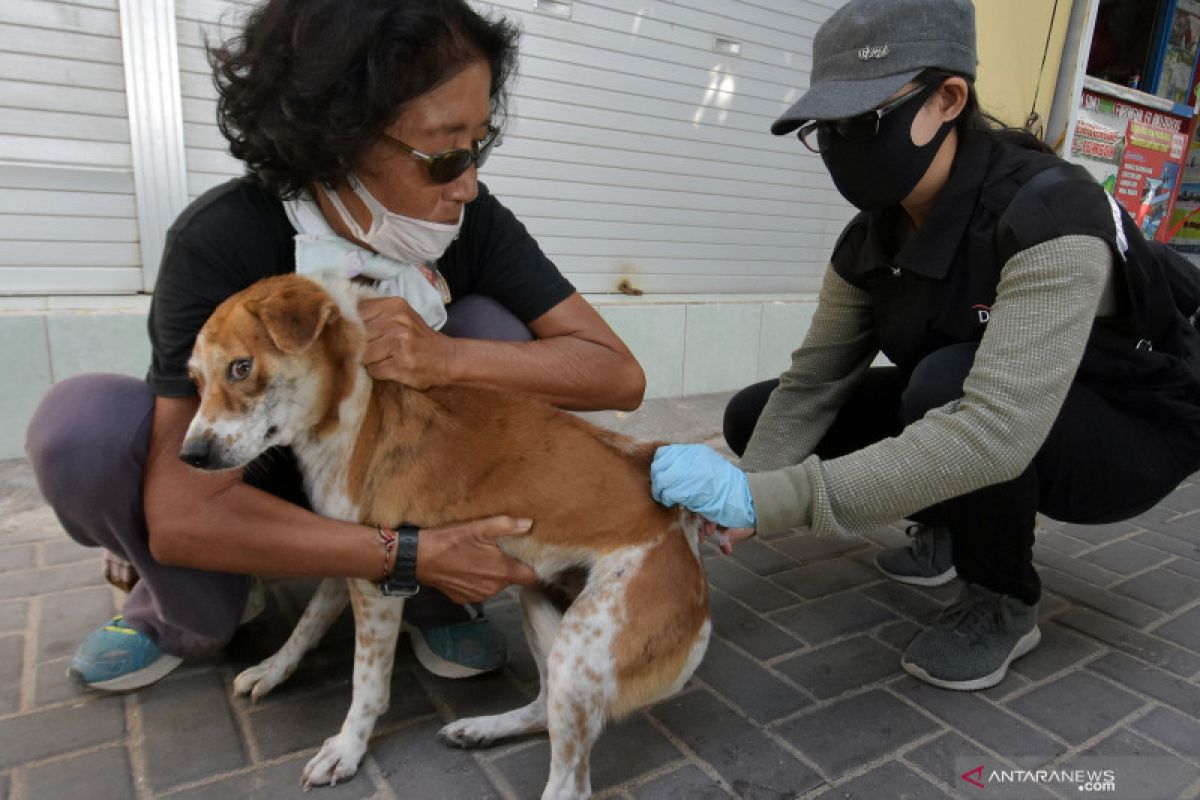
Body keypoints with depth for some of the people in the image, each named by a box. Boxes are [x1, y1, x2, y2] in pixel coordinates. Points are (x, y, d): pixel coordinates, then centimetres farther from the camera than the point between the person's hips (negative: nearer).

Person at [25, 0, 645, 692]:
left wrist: (447, 359, -39)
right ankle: (194, 615, 2)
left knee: (491, 325, -23)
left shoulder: (472, 221, -20)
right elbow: (182, 514, -33)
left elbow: (621, 374, -25)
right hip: (256, 490, -1)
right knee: (83, 422, -28)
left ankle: (433, 602, -8)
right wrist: (409, 552, -37)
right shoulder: (223, 239, -28)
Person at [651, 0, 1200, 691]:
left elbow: (995, 432, -44)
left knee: (947, 381, -39)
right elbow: (809, 384, -13)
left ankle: (1004, 604, -10)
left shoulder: (1049, 215, -32)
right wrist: (738, 502, -30)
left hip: (1131, 434, -6)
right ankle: (951, 526, 13)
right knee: (753, 417, -7)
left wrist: (765, 499, -49)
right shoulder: (873, 236, -10)